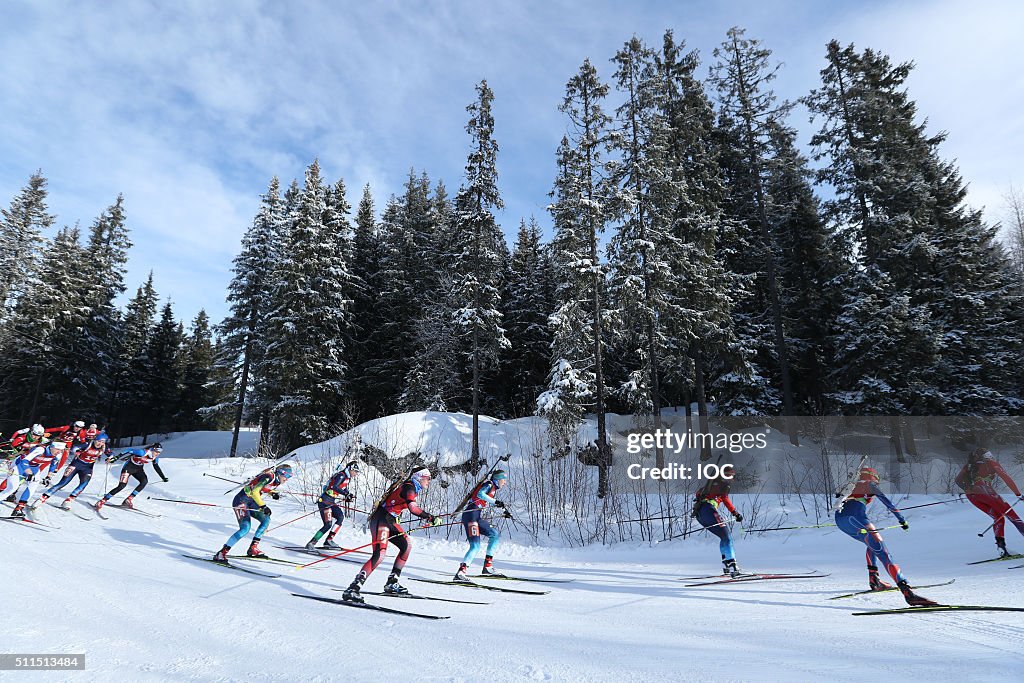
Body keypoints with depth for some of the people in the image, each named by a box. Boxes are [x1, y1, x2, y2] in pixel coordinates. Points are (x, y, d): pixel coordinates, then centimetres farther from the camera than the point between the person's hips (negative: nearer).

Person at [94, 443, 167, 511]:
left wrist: (163, 478, 9)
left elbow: (157, 467, 5)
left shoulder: (155, 457, -10)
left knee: (144, 481, -20)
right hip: (129, 466, -6)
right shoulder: (143, 452, -30)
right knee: (121, 486, -17)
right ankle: (102, 501, -1)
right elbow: (129, 451, -24)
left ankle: (128, 500, -10)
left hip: (139, 469, 6)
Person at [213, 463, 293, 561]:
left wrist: (274, 494, 1)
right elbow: (255, 492, -30)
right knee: (245, 528, -20)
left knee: (266, 520, 2)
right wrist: (263, 506, -30)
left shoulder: (276, 480, 3)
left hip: (251, 502, 9)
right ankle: (221, 553, -13)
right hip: (241, 500, -9)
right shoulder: (269, 477, -24)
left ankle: (253, 548, 10)